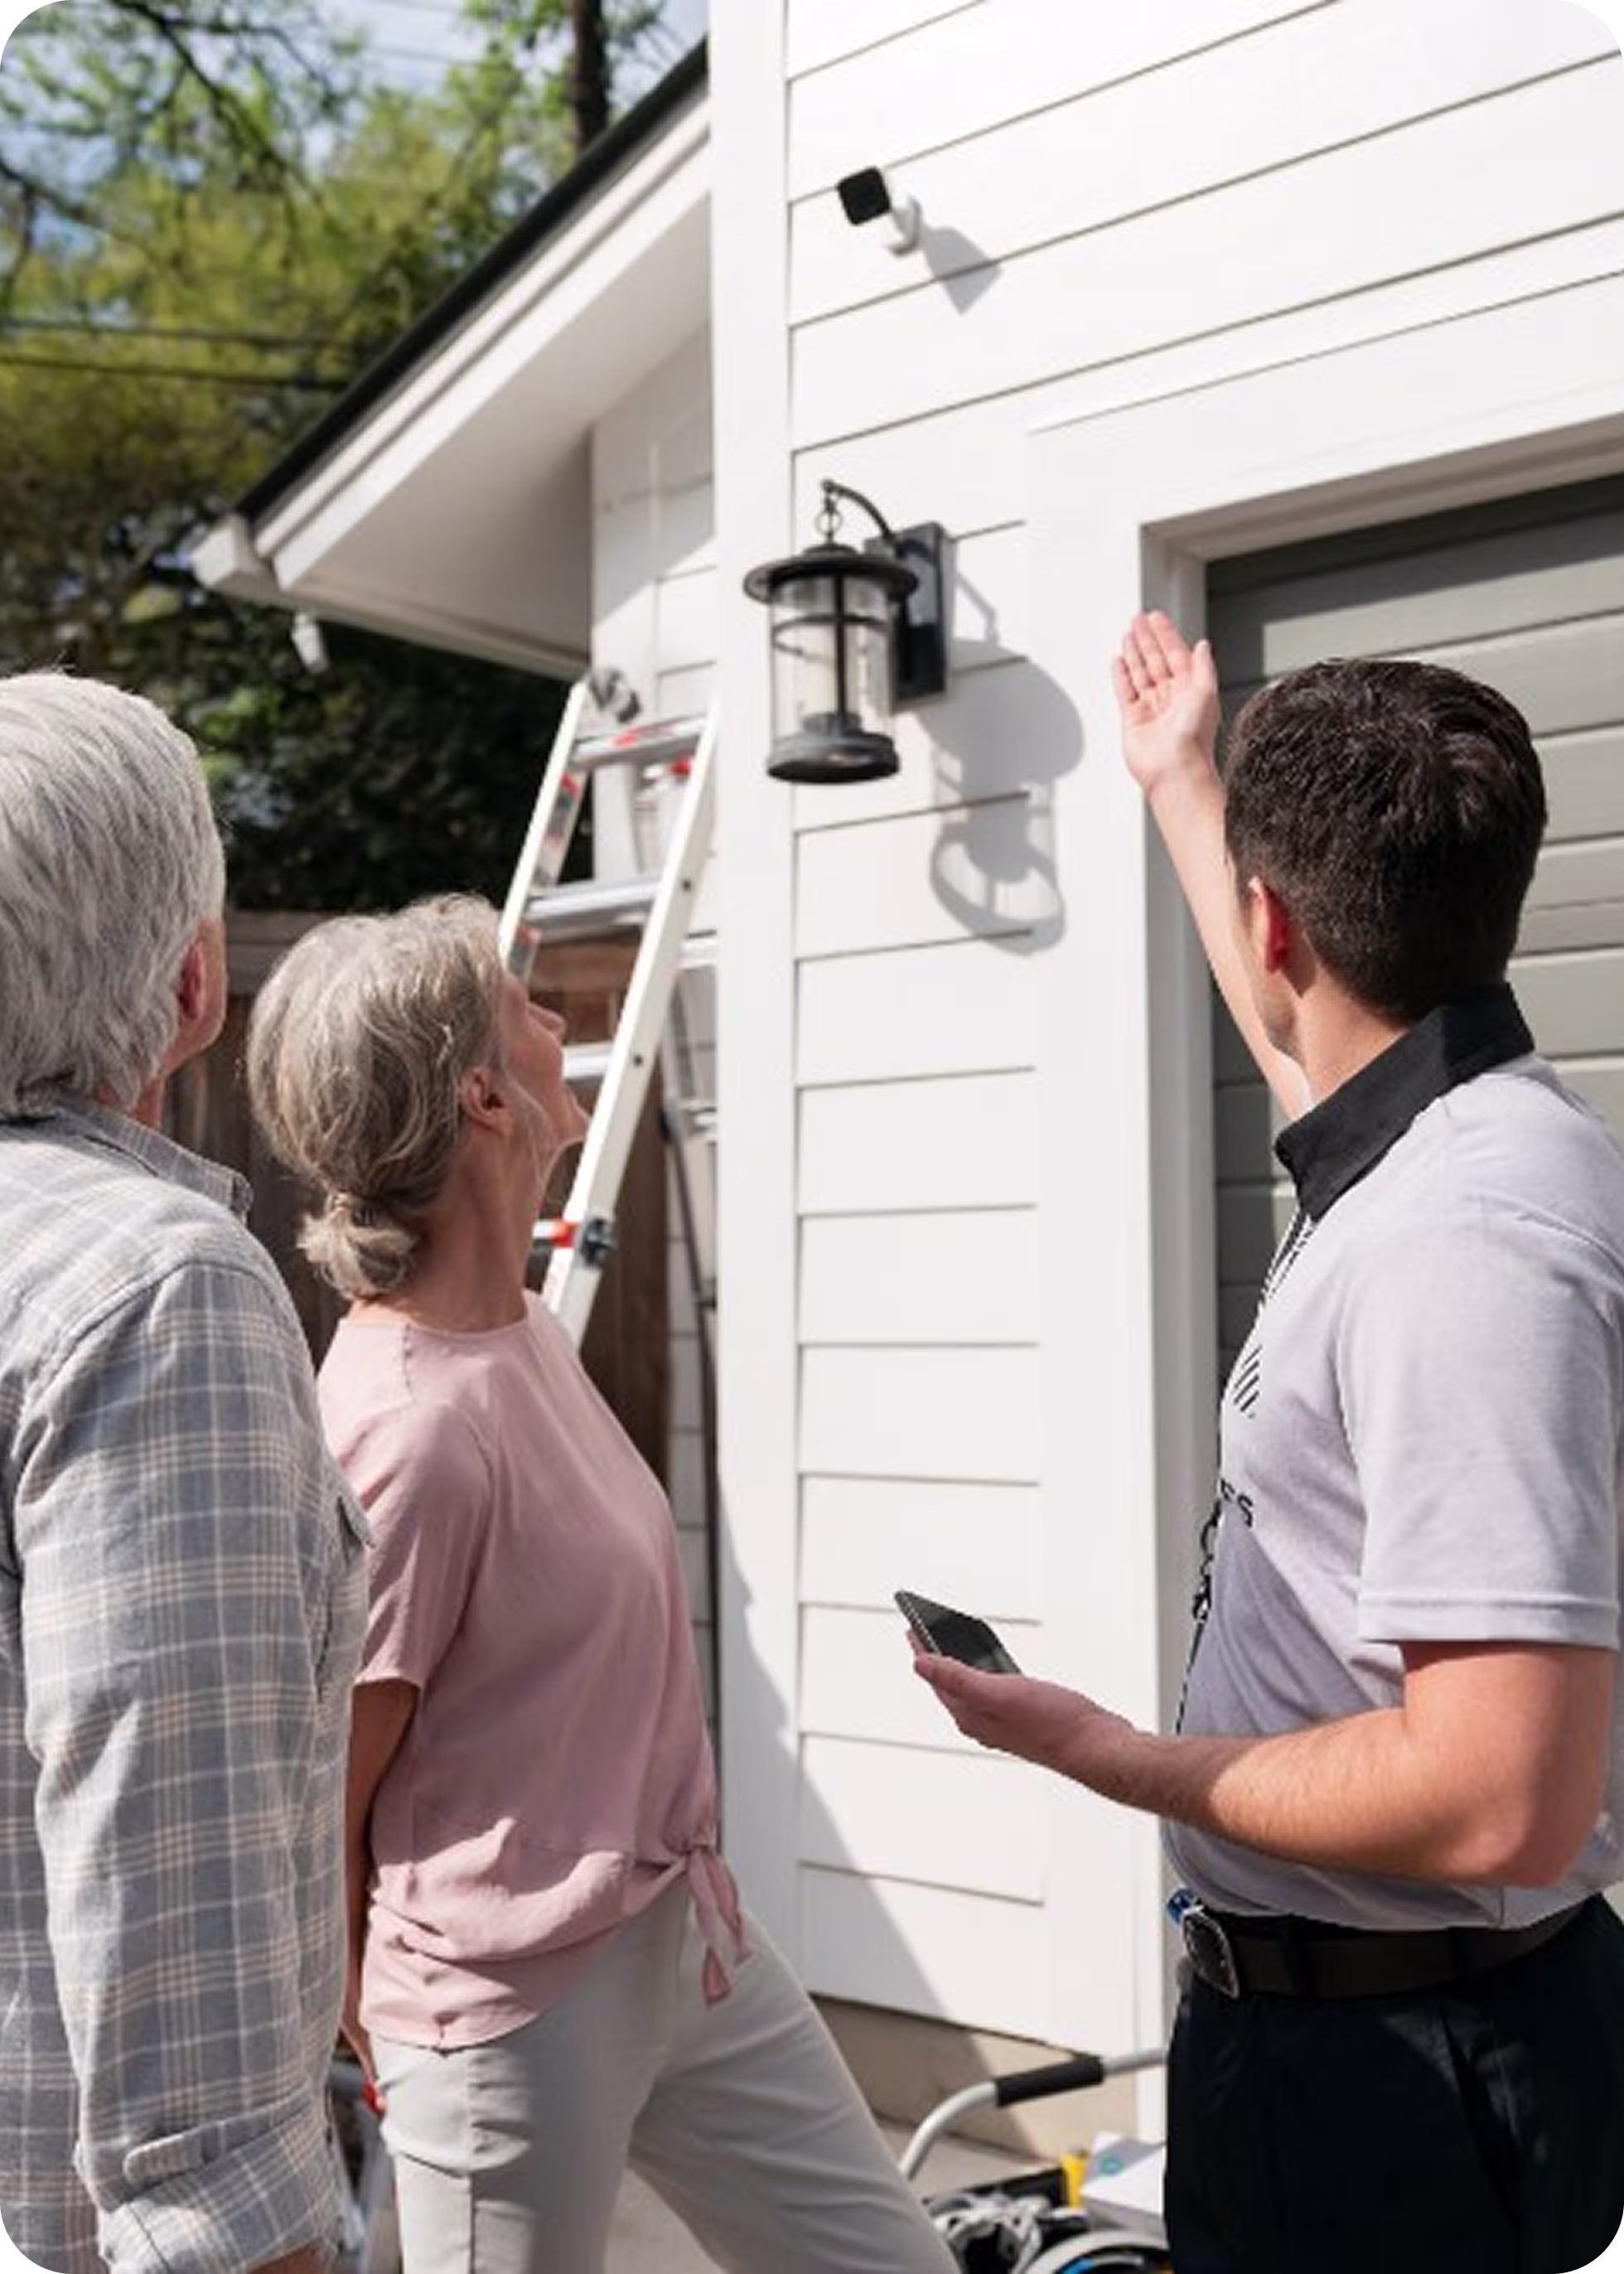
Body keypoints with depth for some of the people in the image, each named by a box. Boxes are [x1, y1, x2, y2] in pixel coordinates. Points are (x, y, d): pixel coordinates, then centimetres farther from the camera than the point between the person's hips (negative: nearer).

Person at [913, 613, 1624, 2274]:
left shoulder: (1466, 1238, -29)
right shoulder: (1417, 1140, 1)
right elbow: (1307, 1027, 28)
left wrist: (1107, 1757, -20)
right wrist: (1176, 785, 39)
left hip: (1404, 2078, -9)